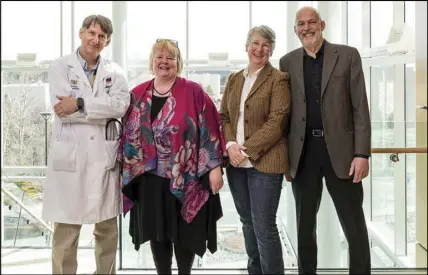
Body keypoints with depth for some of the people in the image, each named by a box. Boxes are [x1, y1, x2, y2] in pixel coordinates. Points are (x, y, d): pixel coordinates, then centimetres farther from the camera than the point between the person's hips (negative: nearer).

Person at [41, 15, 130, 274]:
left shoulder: (114, 71, 10)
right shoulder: (61, 66, 3)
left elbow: (122, 104, -9)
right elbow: (62, 110, -12)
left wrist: (80, 104, -15)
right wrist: (105, 111, -10)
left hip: (105, 156, 3)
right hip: (70, 156, -2)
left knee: (108, 227, 11)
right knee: (66, 230, 3)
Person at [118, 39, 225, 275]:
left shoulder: (193, 92, -4)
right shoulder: (137, 95, 8)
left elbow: (209, 130, -6)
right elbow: (129, 135, 12)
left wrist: (214, 167, -11)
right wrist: (124, 169, 9)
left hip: (186, 178, -3)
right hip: (149, 178, 3)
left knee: (185, 231, 7)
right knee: (157, 232, 11)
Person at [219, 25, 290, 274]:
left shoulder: (278, 79, -4)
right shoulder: (234, 79, 14)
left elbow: (276, 122, -12)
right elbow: (224, 117, 11)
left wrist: (247, 150, -17)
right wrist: (230, 145, -8)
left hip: (264, 162, -6)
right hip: (236, 162, 6)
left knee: (264, 226, -4)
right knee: (248, 223, 15)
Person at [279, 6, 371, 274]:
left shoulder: (347, 55, 2)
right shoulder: (288, 62, 8)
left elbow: (360, 108, -2)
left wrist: (362, 153, -10)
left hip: (340, 151, -2)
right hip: (303, 153, 2)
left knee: (355, 227, 4)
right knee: (305, 226, 12)